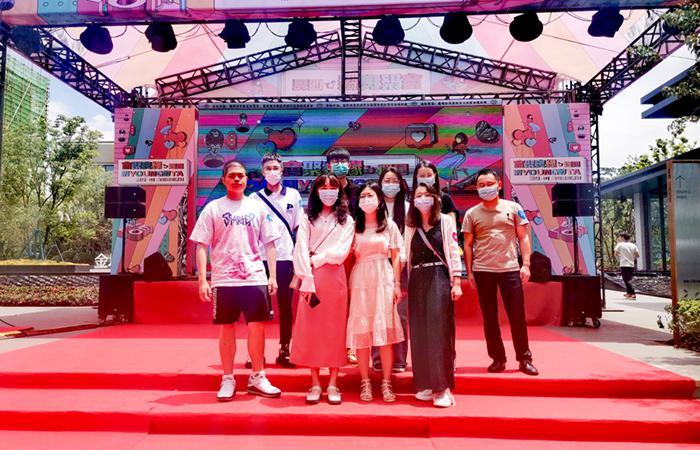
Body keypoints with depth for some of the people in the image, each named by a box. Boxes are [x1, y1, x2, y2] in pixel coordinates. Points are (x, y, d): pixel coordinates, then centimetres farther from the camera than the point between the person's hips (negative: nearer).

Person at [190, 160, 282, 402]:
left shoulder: (258, 207, 8)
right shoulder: (213, 208, 3)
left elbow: (269, 244, 8)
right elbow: (201, 245, 0)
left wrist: (273, 276, 1)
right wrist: (202, 280, -8)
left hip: (256, 279, 1)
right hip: (224, 280, -1)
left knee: (257, 327, 4)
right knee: (226, 329, 8)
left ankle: (257, 378, 18)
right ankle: (227, 380, 20)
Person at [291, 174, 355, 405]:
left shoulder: (346, 221, 9)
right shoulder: (307, 219, 9)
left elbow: (340, 253, -4)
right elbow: (301, 251, -3)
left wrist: (316, 259, -6)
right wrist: (307, 281, -12)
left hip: (335, 279, 0)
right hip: (311, 279, 0)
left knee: (335, 330, 3)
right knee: (311, 329, 1)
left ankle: (333, 384, 12)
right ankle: (315, 384, 12)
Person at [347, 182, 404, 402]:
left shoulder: (389, 225, 7)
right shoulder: (354, 226, 7)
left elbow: (396, 256, 7)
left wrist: (397, 284, 0)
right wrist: (347, 285, -5)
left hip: (383, 280, 0)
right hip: (360, 281, 0)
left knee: (385, 332, -1)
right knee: (361, 333, 1)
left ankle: (386, 383, 8)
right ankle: (365, 383, 10)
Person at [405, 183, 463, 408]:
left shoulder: (445, 221, 4)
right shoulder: (410, 227, 15)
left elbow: (454, 251, -2)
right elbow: (406, 256, 12)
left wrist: (456, 281, -8)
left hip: (439, 278, -4)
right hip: (417, 280, 4)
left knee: (439, 330, -8)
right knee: (419, 332, 4)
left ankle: (443, 387, -3)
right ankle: (426, 384, 15)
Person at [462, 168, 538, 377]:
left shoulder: (513, 208, 5)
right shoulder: (472, 214, 5)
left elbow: (523, 238, 5)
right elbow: (468, 244, 6)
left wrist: (526, 264, -3)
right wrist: (469, 271, 0)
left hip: (510, 269, -1)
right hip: (483, 271, 1)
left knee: (517, 315, 2)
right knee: (489, 318, 6)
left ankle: (524, 359, 14)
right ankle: (498, 359, 18)